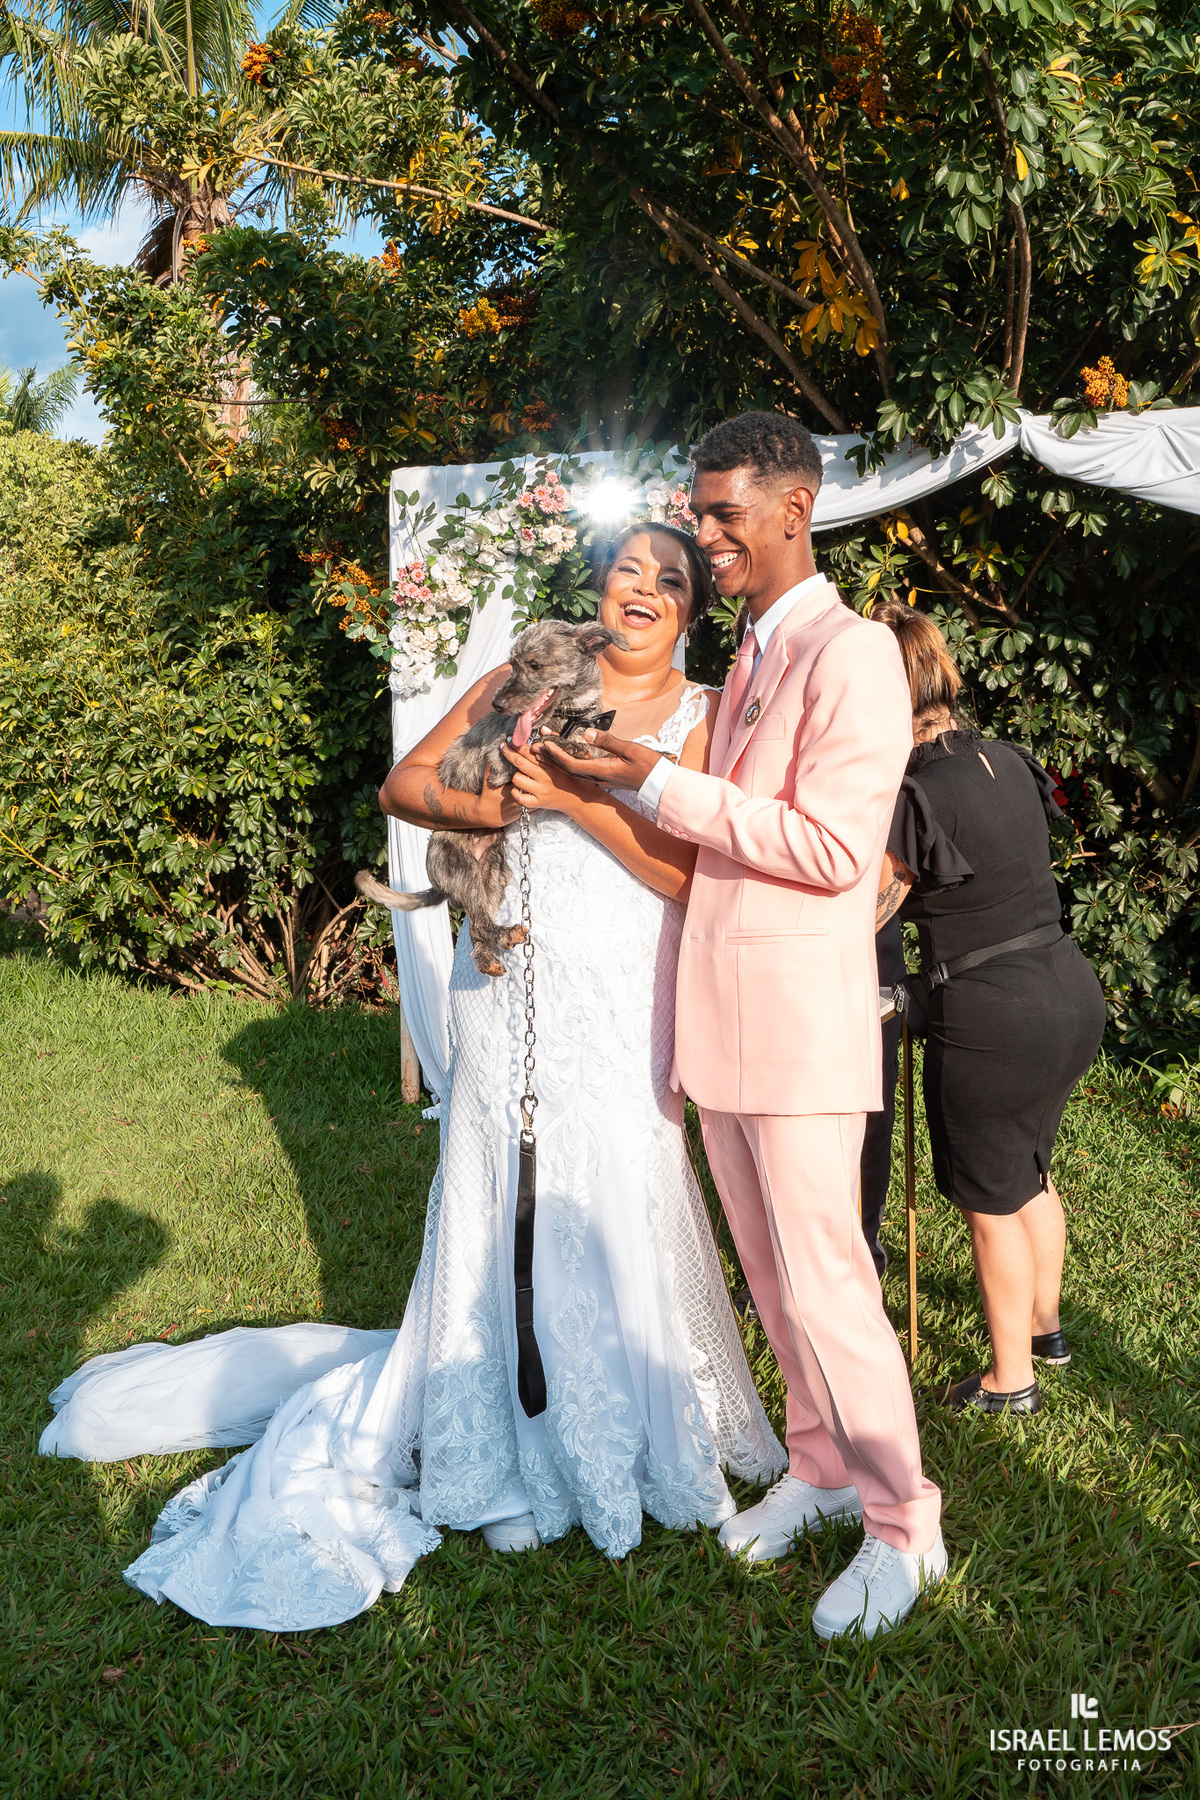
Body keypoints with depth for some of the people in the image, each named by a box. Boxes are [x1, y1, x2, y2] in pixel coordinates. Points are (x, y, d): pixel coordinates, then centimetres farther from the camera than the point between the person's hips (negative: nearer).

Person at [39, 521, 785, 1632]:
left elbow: (689, 873, -8)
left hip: (619, 1001, -2)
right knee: (485, 1204, 7)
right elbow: (403, 784, 7)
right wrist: (497, 807, -11)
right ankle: (482, 1446, 24)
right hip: (507, 985, 2)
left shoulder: (703, 718, 4)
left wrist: (573, 798, -17)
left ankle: (618, 1441, 21)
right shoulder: (531, 675, 11)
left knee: (610, 1216, -1)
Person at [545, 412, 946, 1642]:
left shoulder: (853, 654, -10)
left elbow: (835, 847, -19)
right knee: (771, 1277, 16)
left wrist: (662, 786, -19)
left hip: (799, 1022, -8)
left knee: (823, 1284, -2)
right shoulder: (745, 665, 17)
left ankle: (902, 1525, 16)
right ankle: (820, 1471, 33)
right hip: (720, 1024, 8)